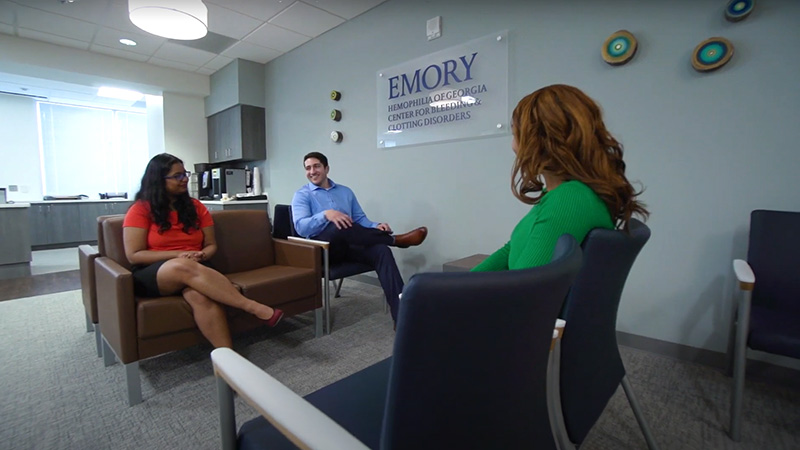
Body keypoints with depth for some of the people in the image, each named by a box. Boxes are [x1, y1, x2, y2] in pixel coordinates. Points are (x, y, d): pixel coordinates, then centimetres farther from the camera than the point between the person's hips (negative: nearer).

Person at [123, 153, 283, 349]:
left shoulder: (195, 207, 11)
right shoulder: (140, 209, 1)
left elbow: (211, 245, 12)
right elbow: (134, 255, -4)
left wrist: (202, 255, -12)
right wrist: (178, 254, -15)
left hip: (193, 269, 2)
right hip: (152, 275, -2)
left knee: (200, 295, -36)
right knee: (184, 267, -38)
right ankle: (255, 308, -42)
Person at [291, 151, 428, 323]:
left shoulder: (345, 191, 20)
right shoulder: (302, 195, 7)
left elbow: (360, 220, 15)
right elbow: (301, 227, -10)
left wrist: (376, 226, -8)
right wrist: (325, 215, -28)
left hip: (350, 245, 4)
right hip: (322, 248, -3)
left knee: (381, 250, -29)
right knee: (338, 226, -38)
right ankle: (395, 239, -22)